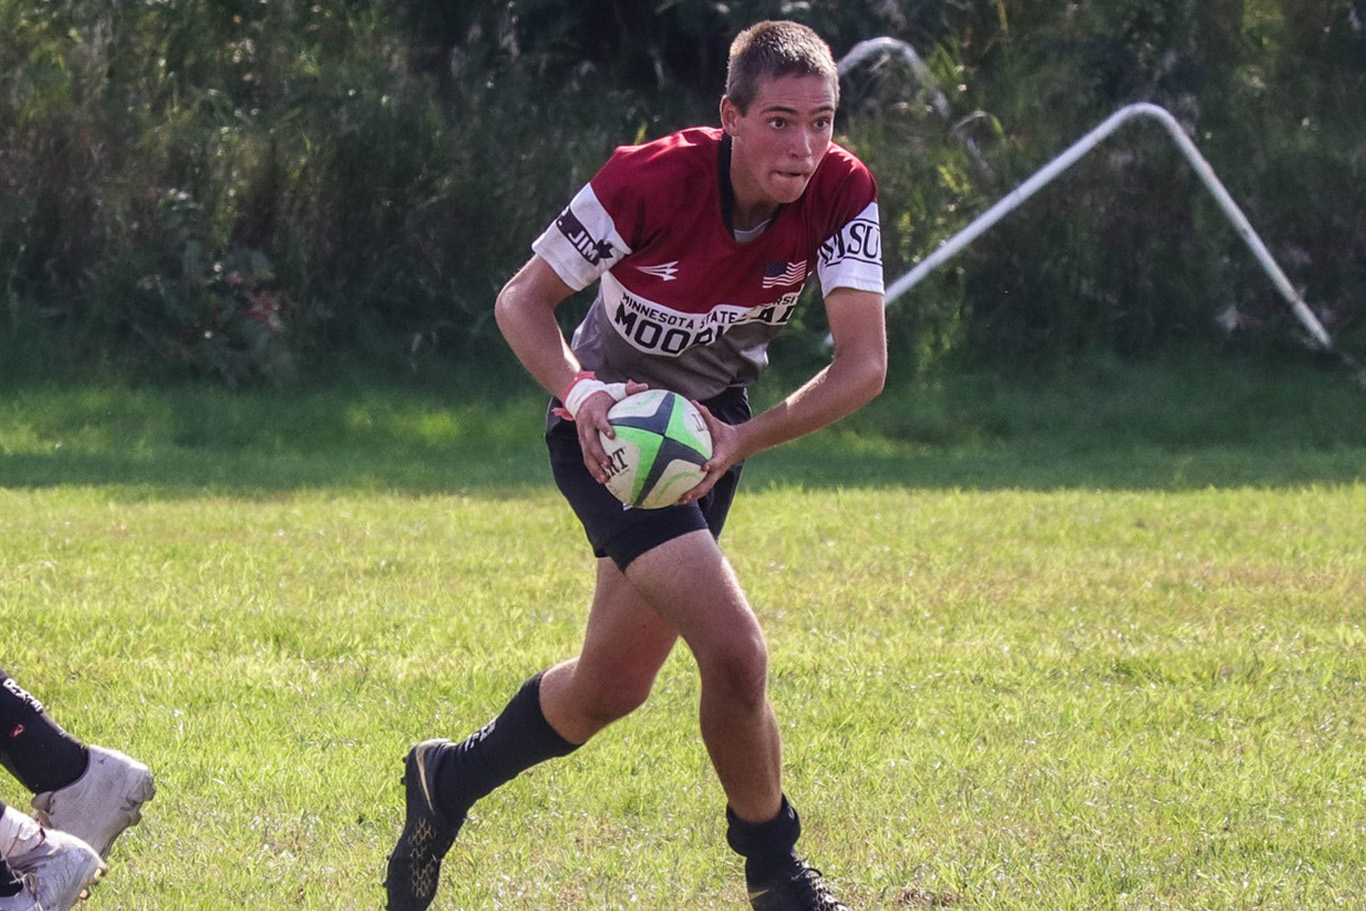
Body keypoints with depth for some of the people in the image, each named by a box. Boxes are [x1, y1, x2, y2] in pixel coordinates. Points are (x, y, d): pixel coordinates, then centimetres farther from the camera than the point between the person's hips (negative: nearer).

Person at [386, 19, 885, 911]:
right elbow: (522, 299, -18)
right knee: (734, 649, -21)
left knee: (611, 688, 17)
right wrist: (579, 391, -37)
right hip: (611, 431, -6)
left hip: (713, 428, 6)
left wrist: (744, 438, -37)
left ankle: (450, 779, 43)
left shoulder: (843, 194, -19)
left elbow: (865, 362, -23)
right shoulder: (652, 180, -29)